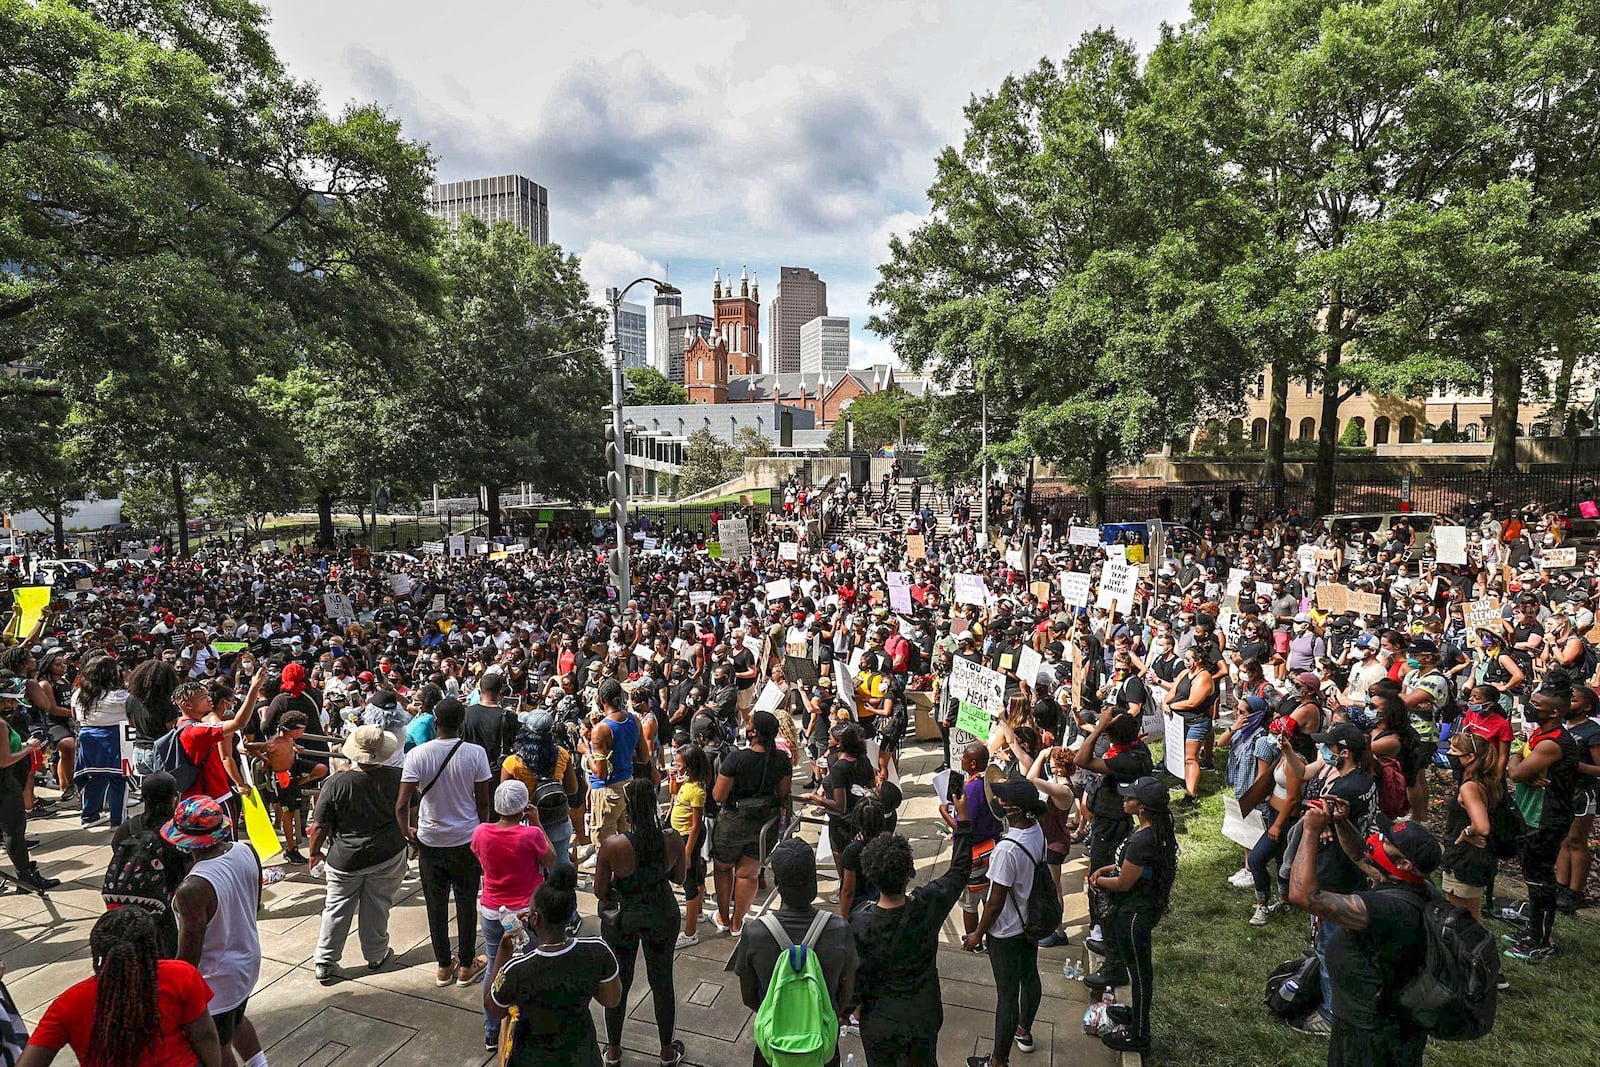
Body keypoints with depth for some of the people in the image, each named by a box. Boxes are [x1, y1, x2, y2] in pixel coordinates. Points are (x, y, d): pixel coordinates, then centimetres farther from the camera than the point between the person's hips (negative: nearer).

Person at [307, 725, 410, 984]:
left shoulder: (335, 784, -17)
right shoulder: (396, 777, -14)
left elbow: (320, 826, -10)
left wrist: (315, 852, 7)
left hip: (345, 858, 0)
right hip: (388, 856, 1)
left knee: (337, 909, 16)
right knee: (377, 907, 15)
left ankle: (324, 964, 24)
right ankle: (376, 956, 29)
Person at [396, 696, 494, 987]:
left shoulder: (417, 755, -13)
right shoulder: (475, 753, -14)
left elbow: (402, 805, -14)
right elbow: (483, 802, -8)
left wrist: (408, 832, 5)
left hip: (430, 840, 1)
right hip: (467, 840, -1)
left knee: (436, 904, 15)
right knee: (466, 903, 13)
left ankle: (444, 966, 28)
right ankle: (466, 966, 25)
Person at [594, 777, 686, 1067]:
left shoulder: (611, 845, -27)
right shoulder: (673, 840, -20)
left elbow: (599, 891, -13)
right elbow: (679, 877, -1)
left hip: (622, 919, -1)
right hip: (662, 916, 2)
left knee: (619, 982, 21)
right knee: (662, 981, 20)